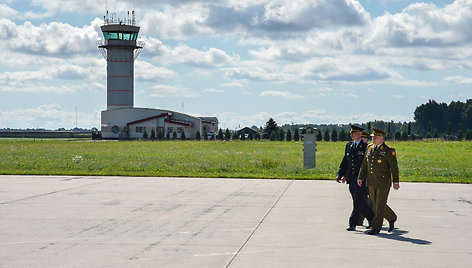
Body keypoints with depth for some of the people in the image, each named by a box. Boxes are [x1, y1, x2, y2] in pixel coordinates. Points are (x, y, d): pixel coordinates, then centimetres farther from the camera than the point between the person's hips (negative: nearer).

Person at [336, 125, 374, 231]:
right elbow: (345, 162, 15)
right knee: (360, 203, 11)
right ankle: (373, 220, 26)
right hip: (351, 179, 6)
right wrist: (339, 174, 5)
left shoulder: (366, 147, -5)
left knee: (358, 202, -9)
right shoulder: (348, 146, 13)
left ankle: (352, 224, -5)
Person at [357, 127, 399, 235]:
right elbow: (364, 164, 13)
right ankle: (391, 218, 32)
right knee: (375, 204, 12)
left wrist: (396, 182, -10)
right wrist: (360, 178, 7)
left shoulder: (388, 150, -8)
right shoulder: (370, 148, 10)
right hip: (371, 183, 6)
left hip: (383, 183, -6)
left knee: (380, 205, -5)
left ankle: (376, 227, 0)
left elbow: (394, 167, -7)